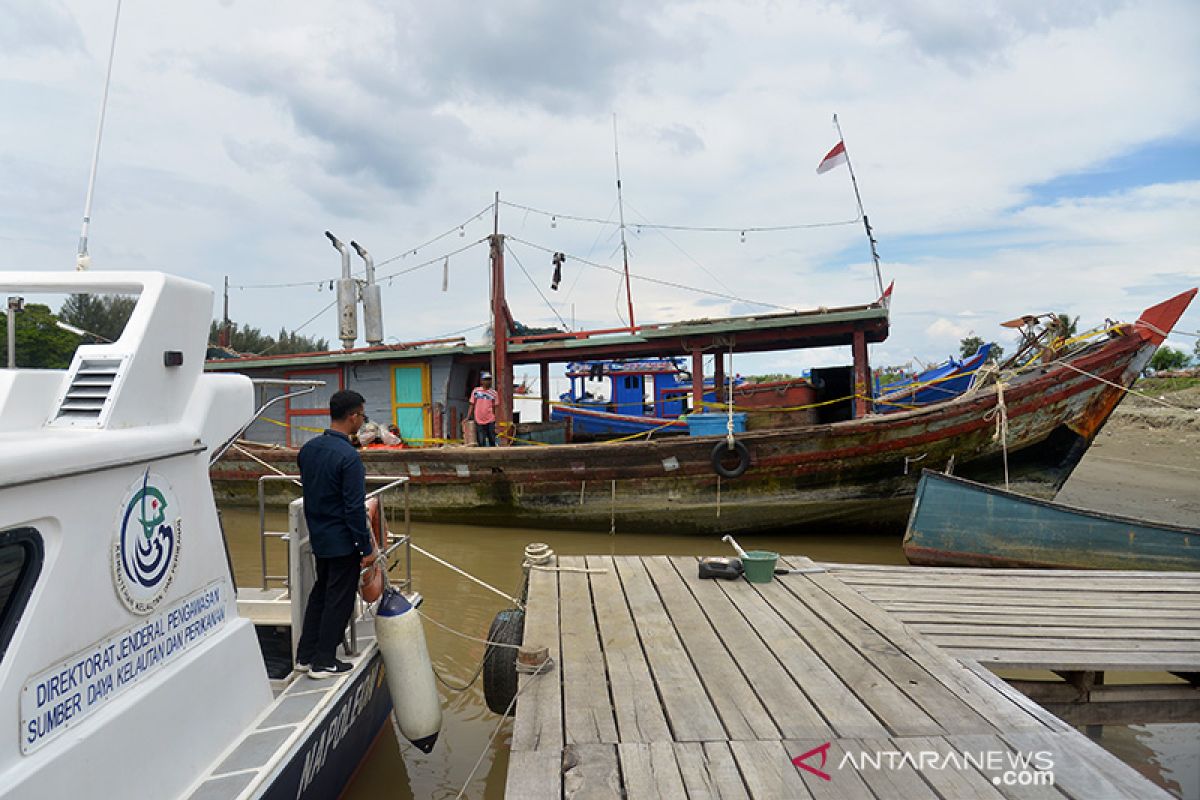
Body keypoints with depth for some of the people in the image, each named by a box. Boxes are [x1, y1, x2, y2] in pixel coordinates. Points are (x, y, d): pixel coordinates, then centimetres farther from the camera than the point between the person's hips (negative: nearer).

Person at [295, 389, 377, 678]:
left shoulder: (308, 448, 1)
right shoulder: (348, 457, -24)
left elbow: (309, 489, 11)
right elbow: (355, 509, -23)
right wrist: (367, 548, -14)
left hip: (318, 537, 8)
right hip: (342, 541, -8)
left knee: (320, 592, 21)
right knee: (339, 600, 6)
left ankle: (305, 655, 29)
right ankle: (324, 661, 16)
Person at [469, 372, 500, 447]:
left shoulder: (493, 393, 3)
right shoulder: (476, 391, 4)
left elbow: (494, 407, 7)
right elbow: (472, 405, 8)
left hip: (490, 421, 0)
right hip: (479, 421, 0)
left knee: (492, 440, 5)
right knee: (481, 442, 0)